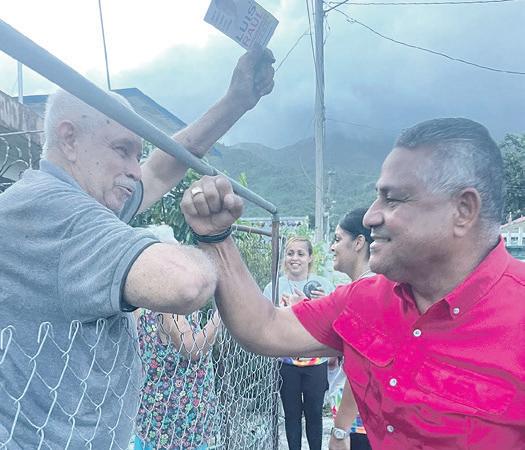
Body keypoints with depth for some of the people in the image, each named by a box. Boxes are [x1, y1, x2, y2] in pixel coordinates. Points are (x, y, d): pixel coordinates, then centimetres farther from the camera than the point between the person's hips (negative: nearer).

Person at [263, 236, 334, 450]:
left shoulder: (323, 285, -3)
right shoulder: (273, 287, -2)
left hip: (317, 362, 0)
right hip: (286, 362, 1)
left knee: (314, 413, 12)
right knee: (292, 414, 14)